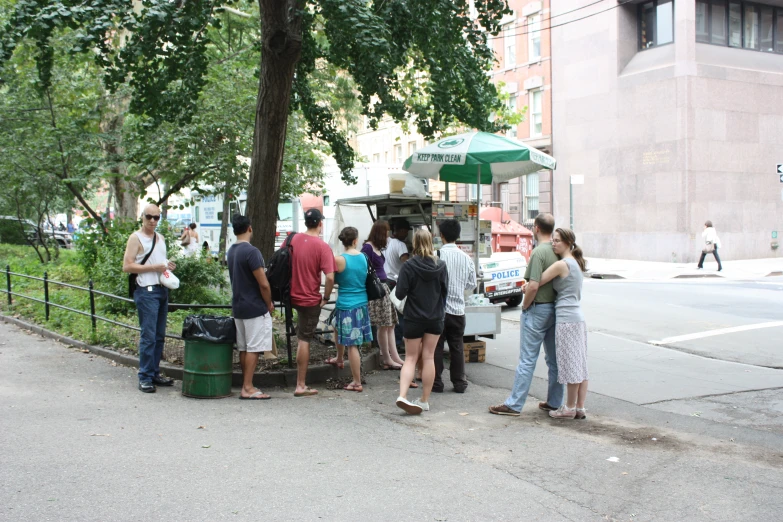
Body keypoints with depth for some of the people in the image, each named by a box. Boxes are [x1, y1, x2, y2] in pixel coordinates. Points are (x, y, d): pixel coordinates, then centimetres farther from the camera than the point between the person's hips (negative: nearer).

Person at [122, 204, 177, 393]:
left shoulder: (161, 239, 18)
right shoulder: (136, 238, -5)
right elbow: (127, 266, -12)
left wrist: (168, 266, 8)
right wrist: (153, 267, -17)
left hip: (162, 290, 8)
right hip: (146, 291, -8)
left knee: (159, 335, 11)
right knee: (148, 336, -9)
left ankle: (155, 373, 20)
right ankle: (145, 378, -4)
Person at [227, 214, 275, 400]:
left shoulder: (231, 251, 9)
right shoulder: (251, 251, -17)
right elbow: (263, 284, -19)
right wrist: (269, 304, -4)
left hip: (238, 306, 8)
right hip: (255, 308, -8)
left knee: (243, 348, 13)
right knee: (253, 349, -3)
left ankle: (245, 386, 18)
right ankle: (248, 388, -2)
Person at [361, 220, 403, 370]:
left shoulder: (377, 248, 15)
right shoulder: (367, 248, -11)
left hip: (384, 287, 9)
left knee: (390, 325, 8)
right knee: (383, 326, -3)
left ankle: (395, 358, 10)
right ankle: (387, 360, 4)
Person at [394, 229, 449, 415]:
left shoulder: (409, 266, -15)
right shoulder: (440, 266, -4)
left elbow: (400, 293, -15)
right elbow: (445, 290, 5)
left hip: (414, 318, -2)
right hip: (435, 318, 2)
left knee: (411, 358, 7)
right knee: (428, 357, 11)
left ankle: (402, 396, -11)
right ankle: (425, 400, 15)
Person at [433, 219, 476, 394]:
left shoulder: (437, 255, -13)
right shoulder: (466, 258, -1)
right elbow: (471, 284, 7)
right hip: (458, 309, 3)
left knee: (436, 346, 7)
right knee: (457, 347, 13)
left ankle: (436, 382, 11)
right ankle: (459, 383, 17)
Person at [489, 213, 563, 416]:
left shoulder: (539, 252, -17)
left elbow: (533, 286, -23)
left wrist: (525, 305, -8)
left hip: (538, 310, -8)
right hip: (555, 308, 8)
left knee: (527, 359, -4)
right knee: (554, 358, 13)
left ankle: (514, 404, 1)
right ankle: (554, 402, 21)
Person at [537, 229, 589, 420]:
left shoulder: (561, 264, -14)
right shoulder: (576, 263, 15)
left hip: (566, 318, -9)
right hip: (578, 316, 9)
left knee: (570, 365, -1)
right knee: (580, 364, 10)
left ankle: (570, 408, 8)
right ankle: (580, 408, 15)